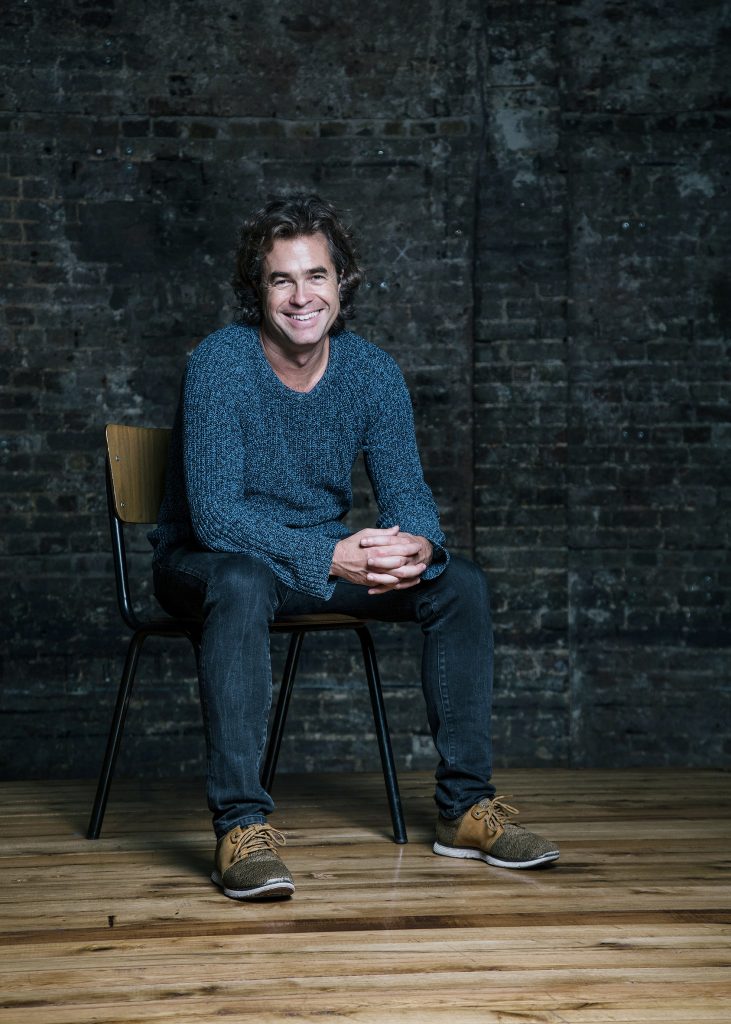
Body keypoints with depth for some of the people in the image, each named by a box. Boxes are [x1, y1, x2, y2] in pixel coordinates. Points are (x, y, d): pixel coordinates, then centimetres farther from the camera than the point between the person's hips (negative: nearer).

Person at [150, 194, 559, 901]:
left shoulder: (372, 370, -3)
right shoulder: (219, 364, -19)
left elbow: (406, 492, -3)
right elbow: (215, 514, -26)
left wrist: (416, 545, -28)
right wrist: (330, 558, -37)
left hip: (329, 557, 5)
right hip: (206, 562, -5)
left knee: (459, 583, -13)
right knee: (242, 584, -39)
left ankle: (464, 805, -5)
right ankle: (241, 822, -36)